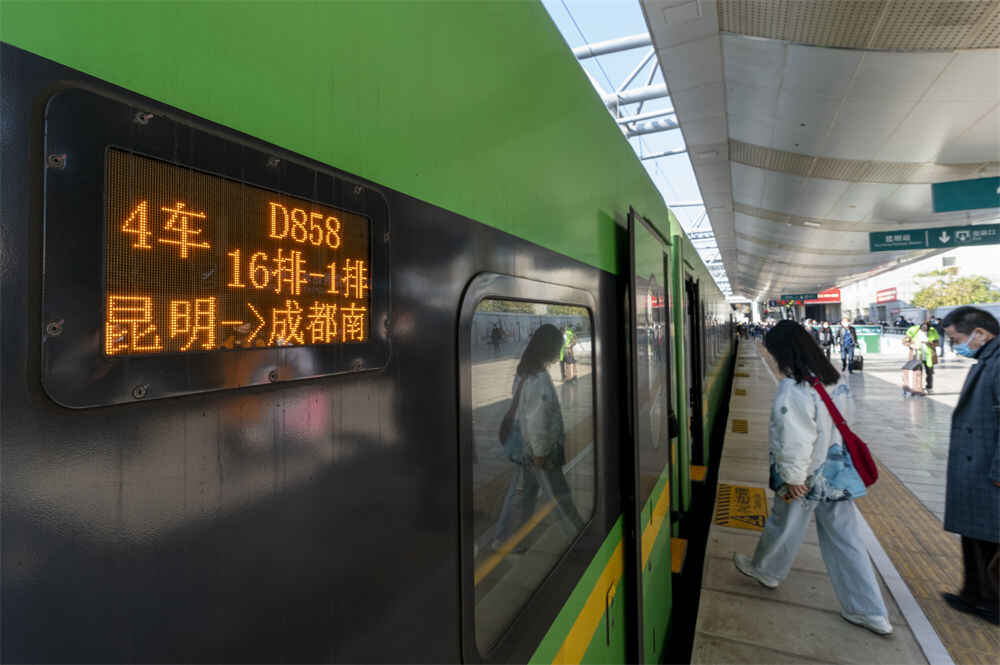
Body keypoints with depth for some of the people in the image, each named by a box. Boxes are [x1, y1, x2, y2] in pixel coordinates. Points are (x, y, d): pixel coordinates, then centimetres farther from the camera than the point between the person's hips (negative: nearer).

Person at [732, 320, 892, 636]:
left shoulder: (793, 388, -26)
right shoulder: (835, 379, 0)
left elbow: (793, 441, -26)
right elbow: (847, 415, 13)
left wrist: (793, 477, -17)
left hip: (805, 478, -7)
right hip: (837, 474, 7)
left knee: (783, 527, 17)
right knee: (845, 540, 17)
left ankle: (765, 570, 42)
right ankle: (870, 611, 26)